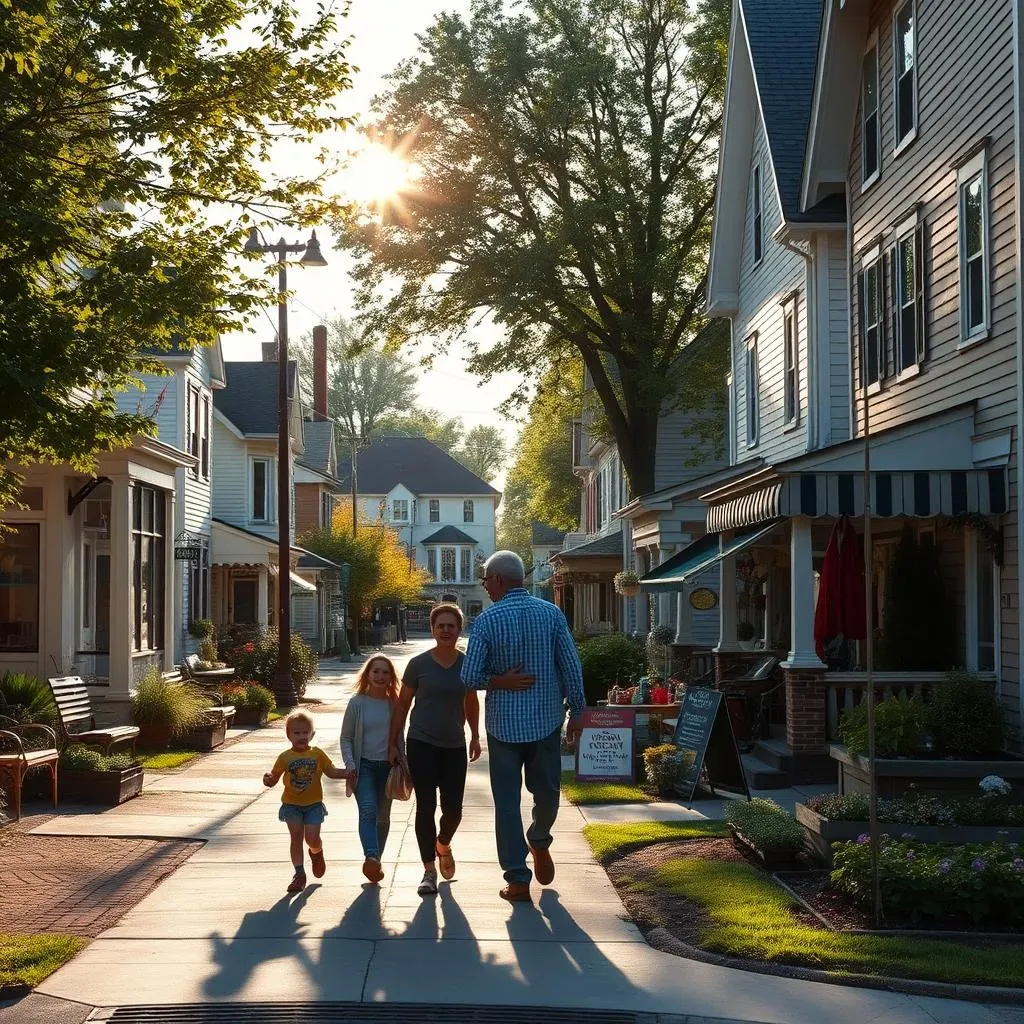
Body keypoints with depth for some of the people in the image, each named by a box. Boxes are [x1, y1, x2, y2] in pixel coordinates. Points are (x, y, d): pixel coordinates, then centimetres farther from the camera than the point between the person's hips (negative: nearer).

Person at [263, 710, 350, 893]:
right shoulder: (285, 757, -3)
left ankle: (317, 853, 30)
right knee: (296, 837, -4)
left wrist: (348, 773, -12)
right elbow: (273, 779, 0)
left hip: (313, 804, 0)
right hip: (292, 805, 0)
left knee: (312, 838, -6)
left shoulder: (317, 754, -1)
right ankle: (299, 873, 4)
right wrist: (268, 779, -23)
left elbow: (331, 772, 3)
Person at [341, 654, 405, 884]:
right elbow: (346, 738, 2)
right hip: (364, 765, -3)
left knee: (383, 817, 11)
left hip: (388, 766, 3)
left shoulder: (395, 704, 6)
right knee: (368, 810, -21)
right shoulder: (357, 703, -1)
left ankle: (376, 860, 24)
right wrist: (350, 765, -8)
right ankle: (371, 857, -37)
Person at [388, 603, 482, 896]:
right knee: (425, 807, -3)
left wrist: (475, 736, 19)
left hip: (455, 746, 3)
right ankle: (429, 870, 6)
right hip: (422, 744, -2)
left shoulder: (466, 664, 1)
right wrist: (393, 743, 1)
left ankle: (443, 845, 36)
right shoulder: (419, 664, -6)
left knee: (453, 809, 3)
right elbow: (403, 704, 1)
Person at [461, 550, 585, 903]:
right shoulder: (551, 613, -4)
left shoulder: (486, 621, -11)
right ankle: (539, 843, 43)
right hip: (547, 718, 2)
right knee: (546, 790, 22)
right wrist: (577, 711, 6)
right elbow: (572, 667, -3)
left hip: (504, 723, -2)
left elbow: (470, 677, -14)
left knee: (507, 800, 6)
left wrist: (499, 681, 1)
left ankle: (518, 879, 6)